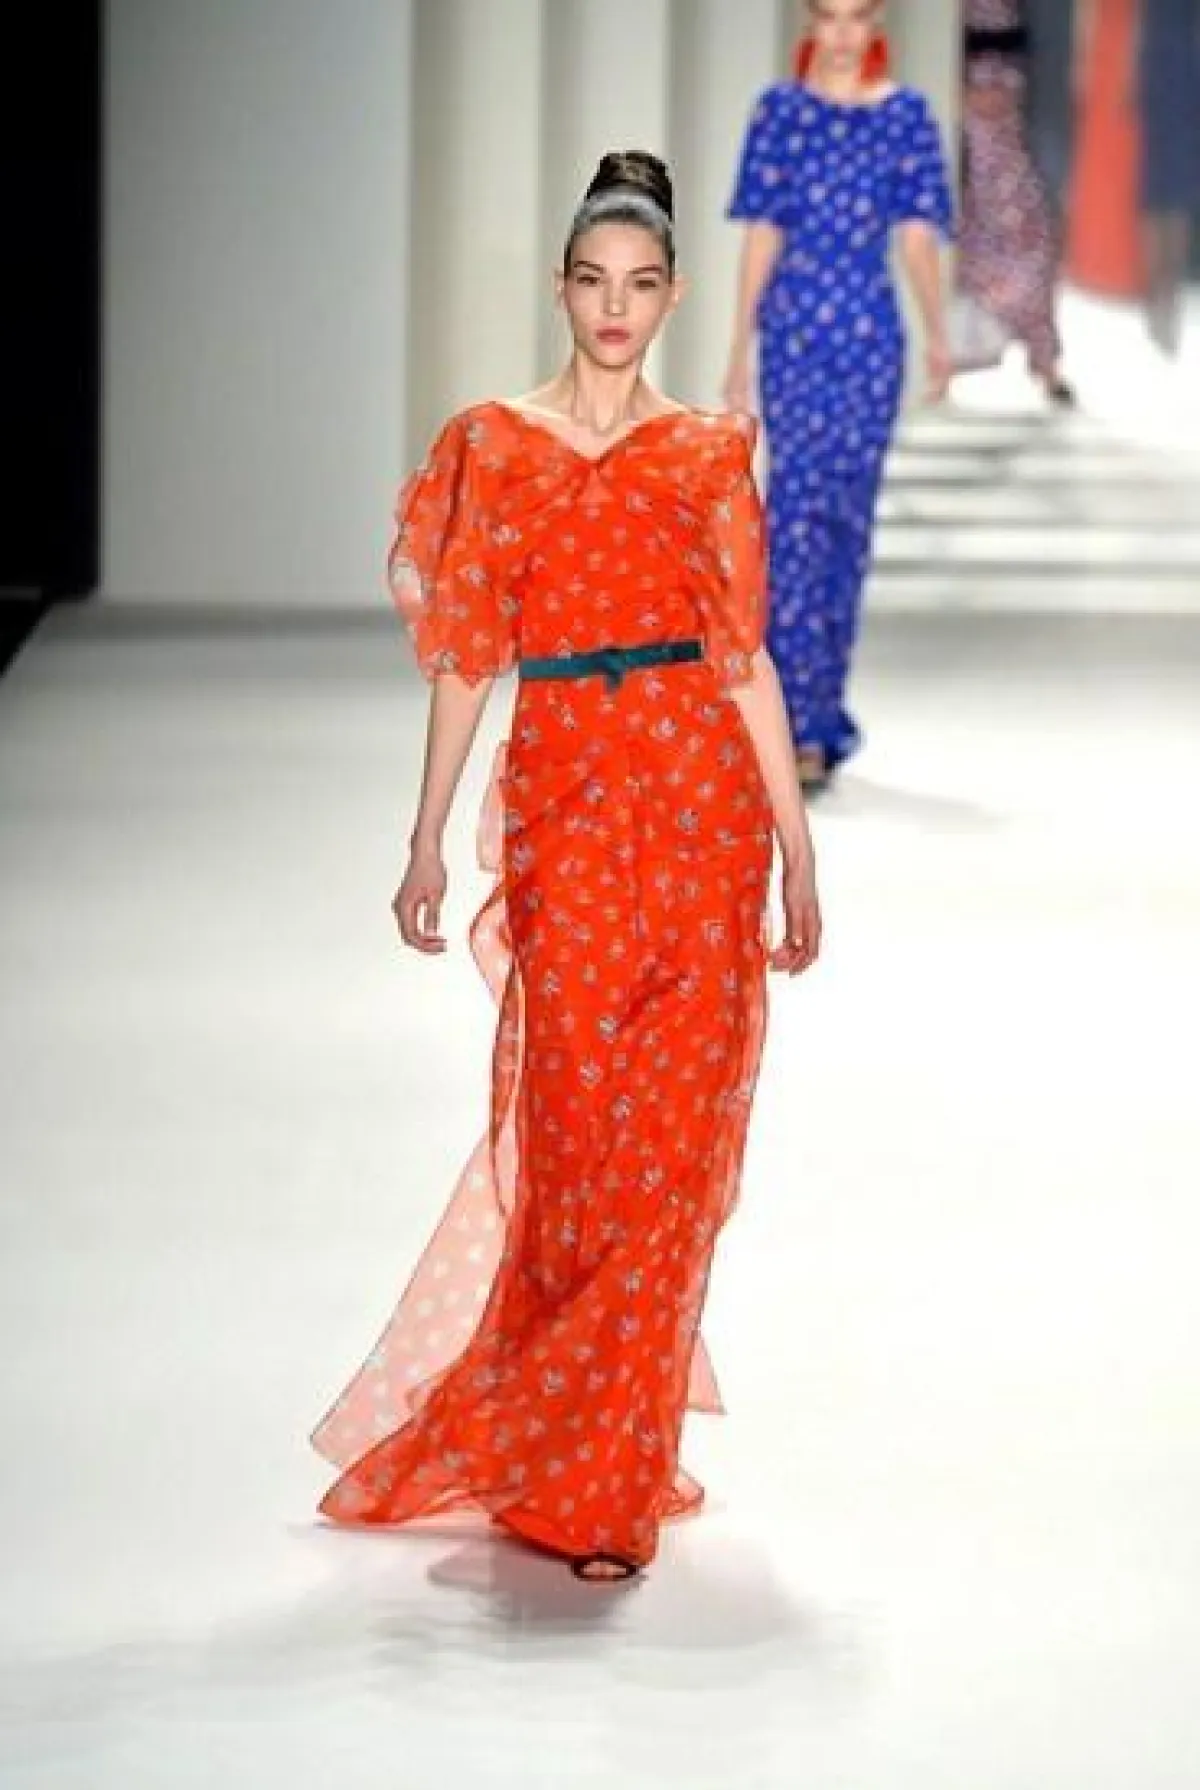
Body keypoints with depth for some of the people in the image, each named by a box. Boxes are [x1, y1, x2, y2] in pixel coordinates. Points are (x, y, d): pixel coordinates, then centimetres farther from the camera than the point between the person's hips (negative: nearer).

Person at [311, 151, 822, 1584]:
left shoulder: (709, 455, 9)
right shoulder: (493, 447, 7)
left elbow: (748, 658, 8)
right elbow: (465, 658, 6)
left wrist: (798, 849, 5)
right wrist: (426, 844, 2)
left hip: (700, 795, 1)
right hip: (563, 799, -1)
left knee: (671, 1137, -3)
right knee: (581, 1128, -4)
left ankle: (605, 1467, 8)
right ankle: (587, 1474, 13)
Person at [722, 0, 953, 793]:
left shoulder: (907, 115, 5)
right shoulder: (781, 110, 4)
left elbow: (917, 235, -1)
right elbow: (762, 236, 4)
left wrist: (939, 335, -14)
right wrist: (740, 351, 2)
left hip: (871, 333, 1)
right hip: (794, 329, -1)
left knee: (850, 516, 6)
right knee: (798, 506, -11)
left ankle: (819, 709, 19)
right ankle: (806, 727, -14)